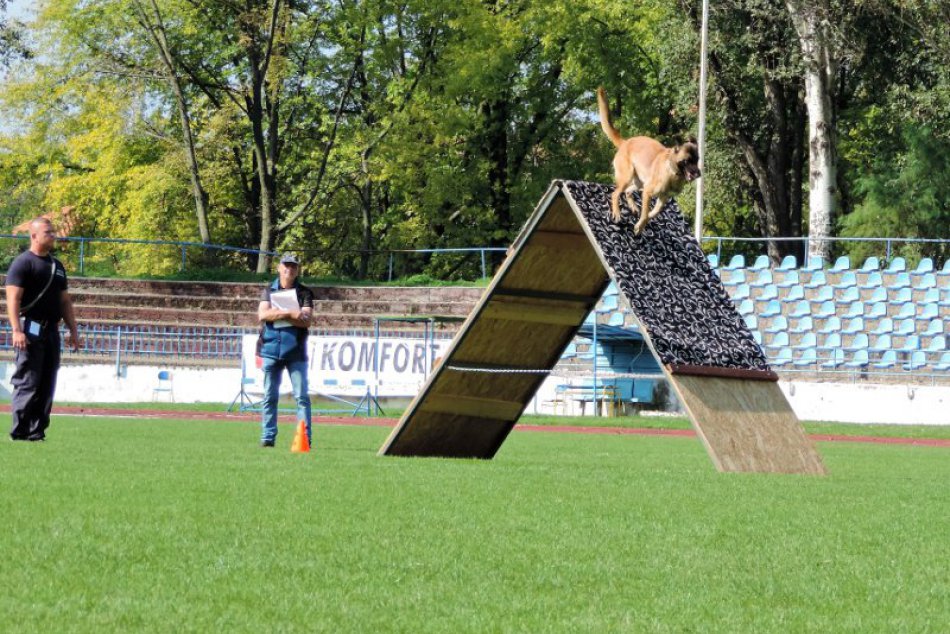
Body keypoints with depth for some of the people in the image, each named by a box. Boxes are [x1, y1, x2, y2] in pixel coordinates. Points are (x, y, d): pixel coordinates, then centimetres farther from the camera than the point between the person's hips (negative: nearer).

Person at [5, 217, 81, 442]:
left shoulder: (57, 265, 19)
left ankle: (37, 431, 10)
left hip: (51, 330, 8)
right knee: (27, 382, -10)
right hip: (30, 328, -8)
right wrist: (16, 330, -24)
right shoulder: (23, 263, -6)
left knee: (47, 385, 6)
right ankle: (19, 431, -8)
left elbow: (65, 301, 24)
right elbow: (13, 299, -14)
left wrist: (73, 331, 17)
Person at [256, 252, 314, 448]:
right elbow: (262, 314, -7)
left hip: (296, 352, -1)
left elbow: (306, 321, -7)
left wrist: (277, 314, -13)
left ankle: (305, 437, -5)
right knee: (270, 396, 4)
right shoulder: (269, 291, 11)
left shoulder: (304, 293, 7)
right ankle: (268, 437, 7)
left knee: (302, 396, -5)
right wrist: (289, 313, -16)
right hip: (271, 349, 1)